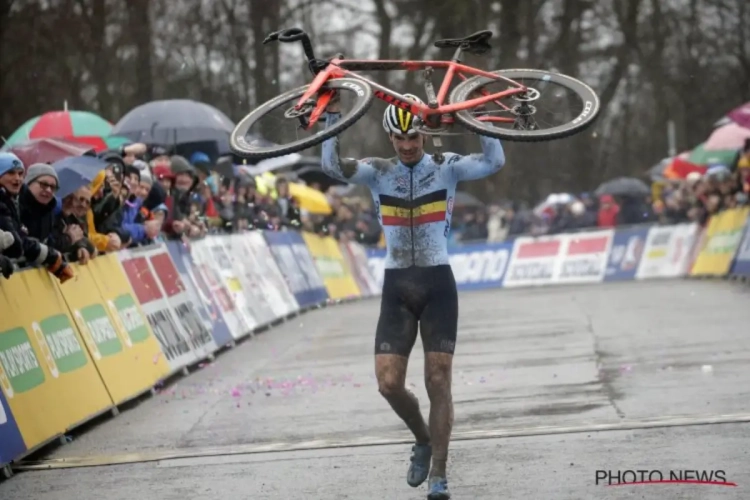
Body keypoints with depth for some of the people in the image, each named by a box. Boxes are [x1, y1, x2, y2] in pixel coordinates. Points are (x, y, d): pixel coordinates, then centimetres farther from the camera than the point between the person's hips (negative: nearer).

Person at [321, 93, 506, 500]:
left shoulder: (446, 168, -1)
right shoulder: (378, 172, 3)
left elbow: (494, 162, -14)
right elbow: (332, 166, -12)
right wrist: (332, 115, -20)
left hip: (438, 286, -2)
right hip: (396, 288, 2)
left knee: (438, 382, -3)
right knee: (389, 384, -6)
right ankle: (423, 440, 24)